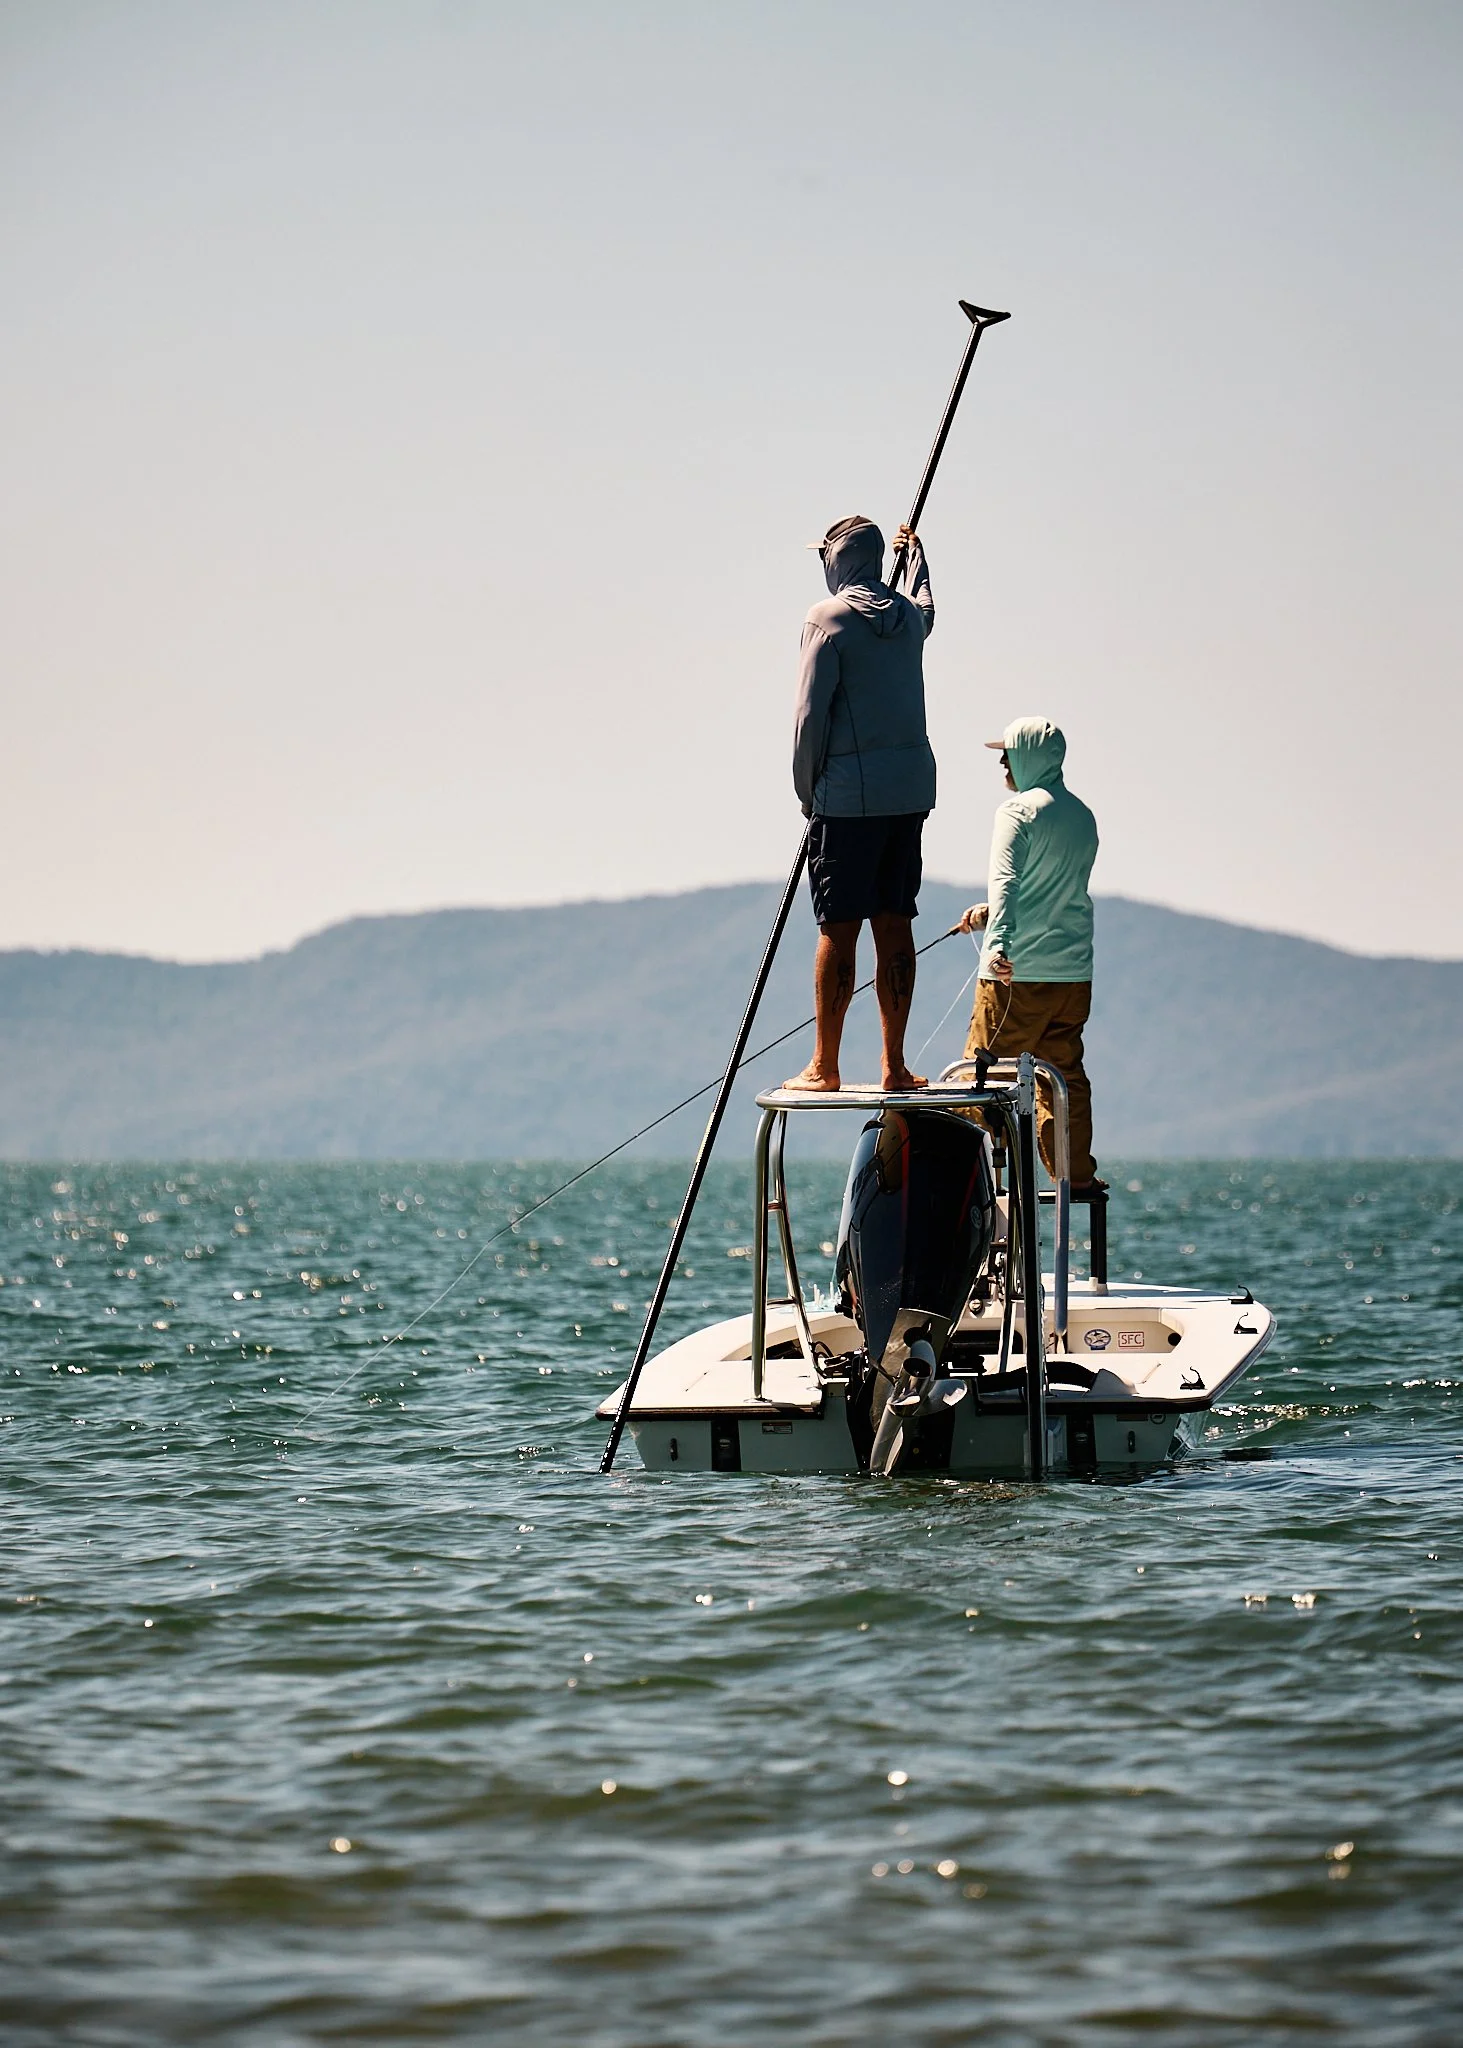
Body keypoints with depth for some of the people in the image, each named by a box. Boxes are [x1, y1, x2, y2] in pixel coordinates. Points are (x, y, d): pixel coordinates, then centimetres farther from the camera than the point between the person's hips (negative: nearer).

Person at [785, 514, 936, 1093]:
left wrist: (807, 790, 2)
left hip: (850, 791, -6)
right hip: (912, 787, 6)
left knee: (838, 929, -3)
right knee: (895, 925, 7)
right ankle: (894, 1065, 7)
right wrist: (916, 556, 56)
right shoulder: (908, 614, 11)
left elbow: (811, 713, -9)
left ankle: (824, 1067, -1)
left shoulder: (829, 617, -7)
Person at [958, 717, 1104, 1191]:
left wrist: (998, 943, -32)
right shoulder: (1083, 816, 16)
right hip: (1074, 972, 7)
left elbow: (1005, 881, -21)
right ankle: (1077, 1176, 9)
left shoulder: (1019, 810, -7)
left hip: (1017, 972, -7)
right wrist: (990, 912, 35)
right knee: (1064, 1072, 11)